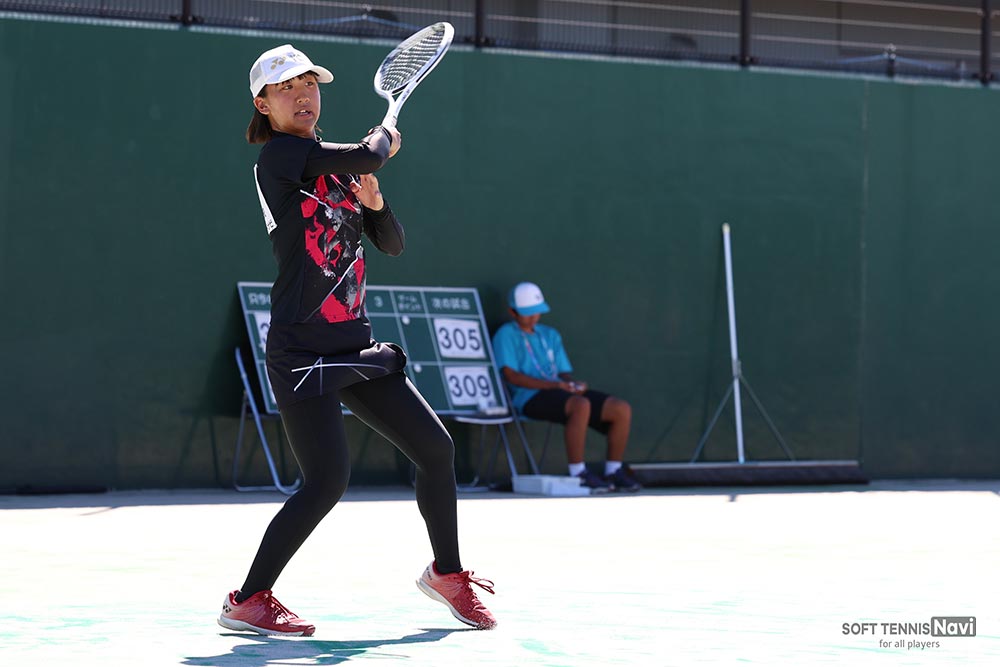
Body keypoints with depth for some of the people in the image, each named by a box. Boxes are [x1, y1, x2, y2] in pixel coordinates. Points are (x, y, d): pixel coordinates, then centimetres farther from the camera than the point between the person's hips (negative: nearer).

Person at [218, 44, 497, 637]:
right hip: (302, 352, -8)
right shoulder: (279, 155, -8)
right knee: (328, 481, -17)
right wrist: (385, 140, 5)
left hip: (356, 348, 8)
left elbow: (392, 244, 17)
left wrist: (373, 202, -2)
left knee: (436, 448, 9)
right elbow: (366, 155, -18)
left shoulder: (341, 170, 16)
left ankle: (447, 573, 30)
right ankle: (247, 601, -5)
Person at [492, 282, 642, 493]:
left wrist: (573, 384, -5)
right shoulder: (506, 335, 4)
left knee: (621, 409, -10)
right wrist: (555, 385, -18)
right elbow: (511, 375, -9)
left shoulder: (550, 335, 26)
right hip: (530, 397, -7)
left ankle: (613, 472, -2)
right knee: (581, 405, -38)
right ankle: (578, 473, -33)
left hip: (563, 394, 7)